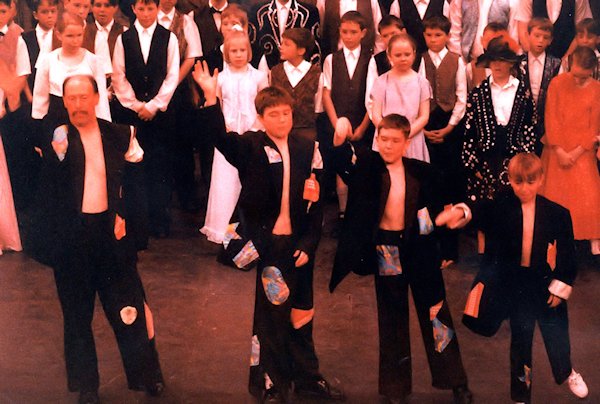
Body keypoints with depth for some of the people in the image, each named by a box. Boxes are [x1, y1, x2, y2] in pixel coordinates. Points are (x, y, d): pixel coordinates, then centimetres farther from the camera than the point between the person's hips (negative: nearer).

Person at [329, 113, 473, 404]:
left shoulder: (422, 172, -1)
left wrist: (448, 215, -13)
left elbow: (436, 207, 8)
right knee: (392, 318, 11)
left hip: (418, 250, 0)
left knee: (435, 314, 7)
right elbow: (344, 162, -25)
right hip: (385, 251, 0)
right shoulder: (367, 165, -5)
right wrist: (339, 139, -44)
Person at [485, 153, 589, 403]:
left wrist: (560, 287, -6)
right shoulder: (502, 211, -12)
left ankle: (566, 373, 46)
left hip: (547, 285, 0)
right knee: (520, 339, 14)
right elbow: (494, 251, -5)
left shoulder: (557, 213, -11)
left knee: (557, 335, 12)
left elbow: (567, 255, -3)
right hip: (516, 286, 0)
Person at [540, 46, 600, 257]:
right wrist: (559, 151, -11)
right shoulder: (557, 83, -6)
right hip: (556, 150, 1)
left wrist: (577, 152, -12)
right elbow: (551, 119, -6)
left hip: (582, 152, -1)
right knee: (553, 194, 6)